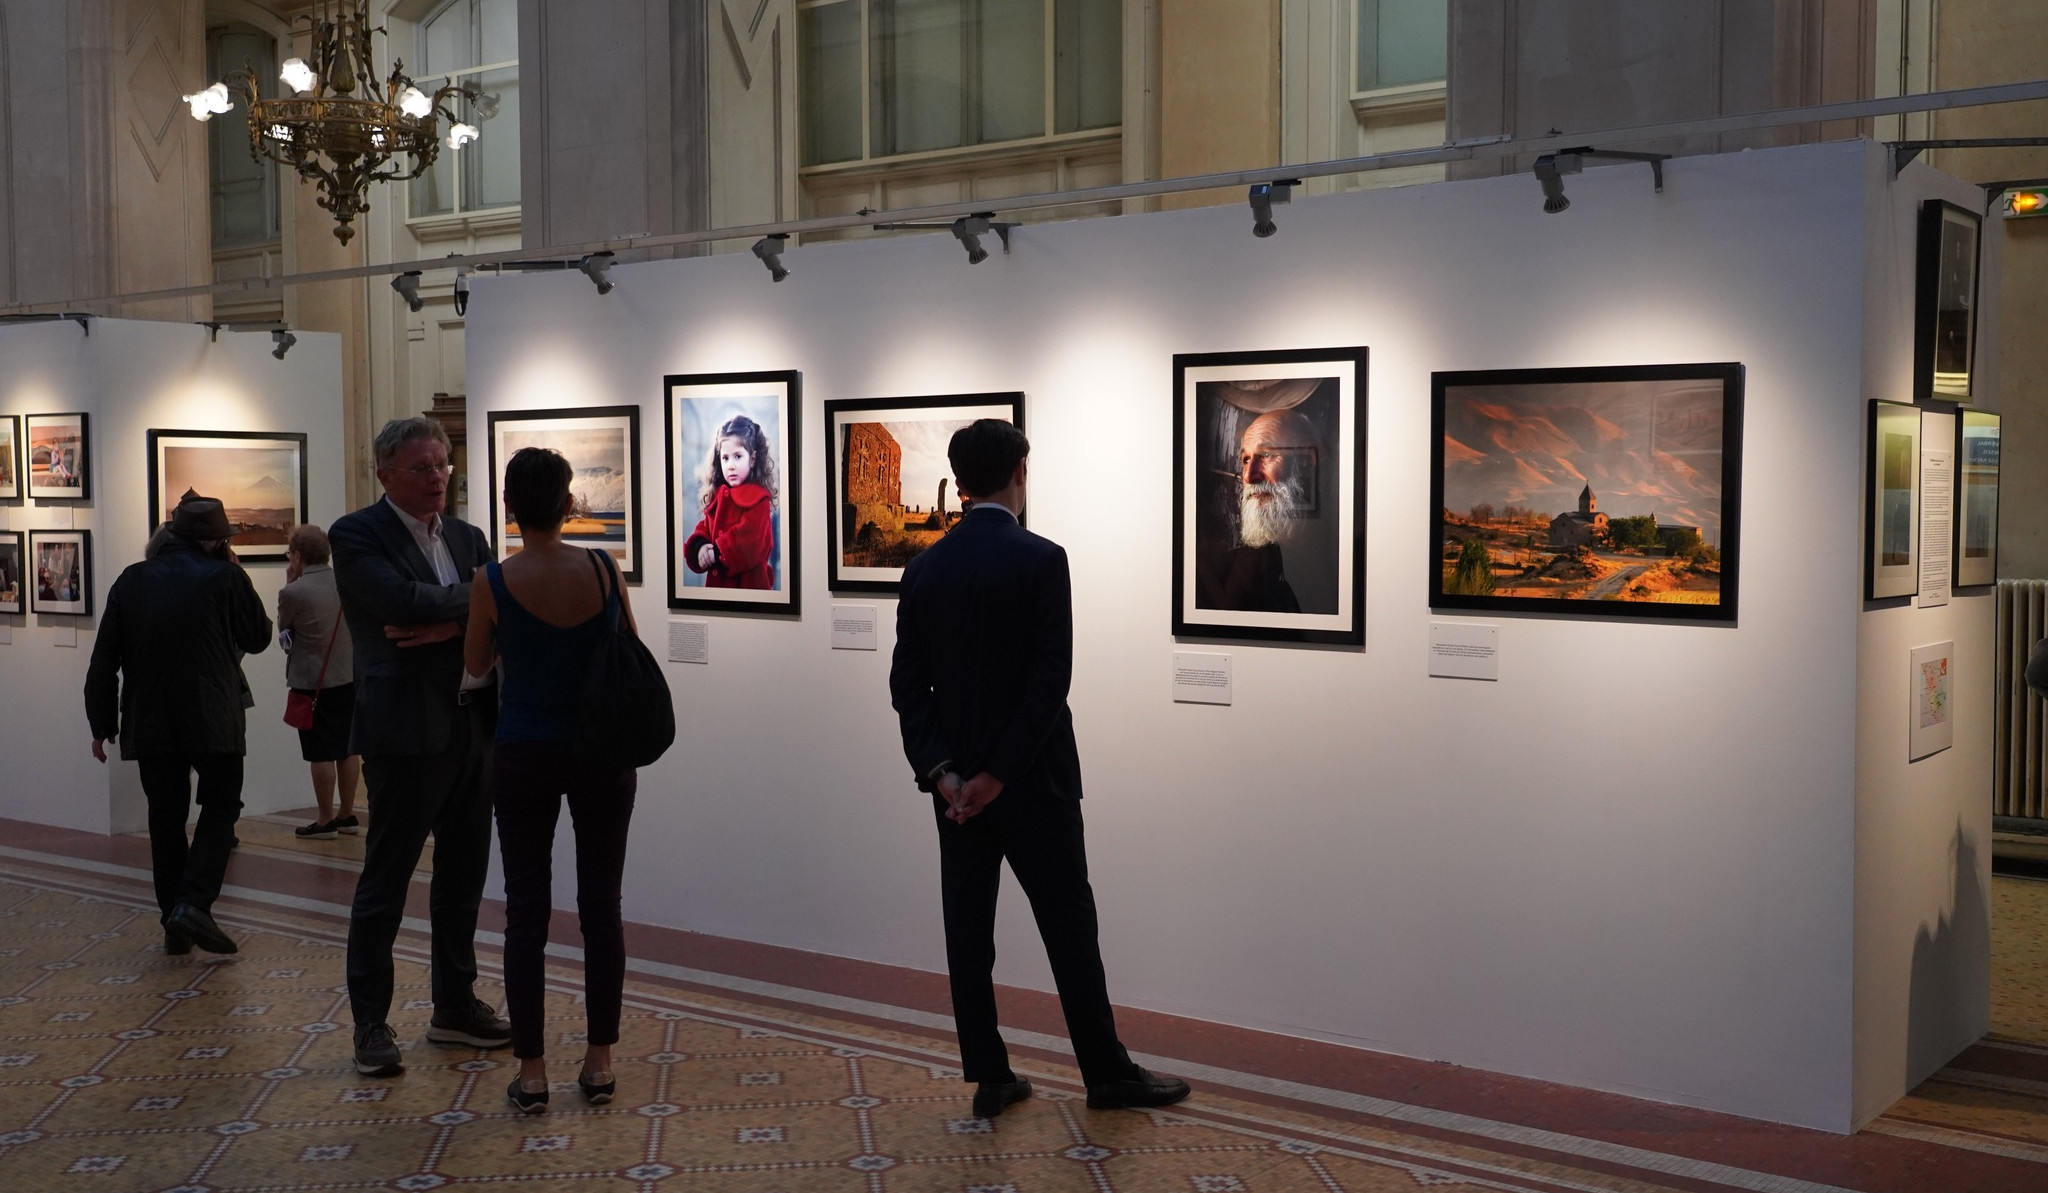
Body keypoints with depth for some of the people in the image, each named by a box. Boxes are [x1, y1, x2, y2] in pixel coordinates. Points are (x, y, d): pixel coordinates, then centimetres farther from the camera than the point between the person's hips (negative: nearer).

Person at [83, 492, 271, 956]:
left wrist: (102, 724, 13)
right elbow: (258, 638, 6)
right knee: (220, 807, 10)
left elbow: (103, 662, 5)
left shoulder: (131, 581, 4)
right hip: (213, 721, -3)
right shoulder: (224, 578, -8)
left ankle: (174, 924, 14)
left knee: (165, 818, 13)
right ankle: (193, 903, -8)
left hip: (148, 723, 4)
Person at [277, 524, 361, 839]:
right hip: (350, 676, 5)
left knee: (321, 754, 2)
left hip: (312, 683, -5)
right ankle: (347, 814, 21)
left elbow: (283, 629, 1)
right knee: (347, 749, 12)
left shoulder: (293, 592, -16)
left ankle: (325, 820, 8)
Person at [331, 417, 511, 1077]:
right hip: (406, 731, -6)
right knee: (385, 882, 2)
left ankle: (455, 1008, 26)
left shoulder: (468, 537, 13)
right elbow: (407, 603, -22)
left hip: (473, 724, 6)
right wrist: (477, 597, -7)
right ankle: (370, 1023, 13)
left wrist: (444, 625, -15)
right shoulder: (356, 535, -6)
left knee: (463, 876, 14)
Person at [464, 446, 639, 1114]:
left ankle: (531, 1072, 8)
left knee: (526, 910, 5)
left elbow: (477, 665, 5)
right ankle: (599, 1063, 14)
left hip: (524, 755, -1)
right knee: (601, 906, 8)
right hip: (601, 753, 1)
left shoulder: (493, 583, -11)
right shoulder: (603, 570, -8)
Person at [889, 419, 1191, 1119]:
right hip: (1032, 780, -5)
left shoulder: (924, 569, 2)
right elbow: (1050, 679, -18)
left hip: (956, 783, 5)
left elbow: (907, 684, -1)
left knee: (968, 929, 9)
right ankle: (1108, 1074, 14)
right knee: (1069, 927, 4)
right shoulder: (1040, 560, -12)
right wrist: (998, 774, -14)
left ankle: (989, 1078, 14)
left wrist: (943, 771, -7)